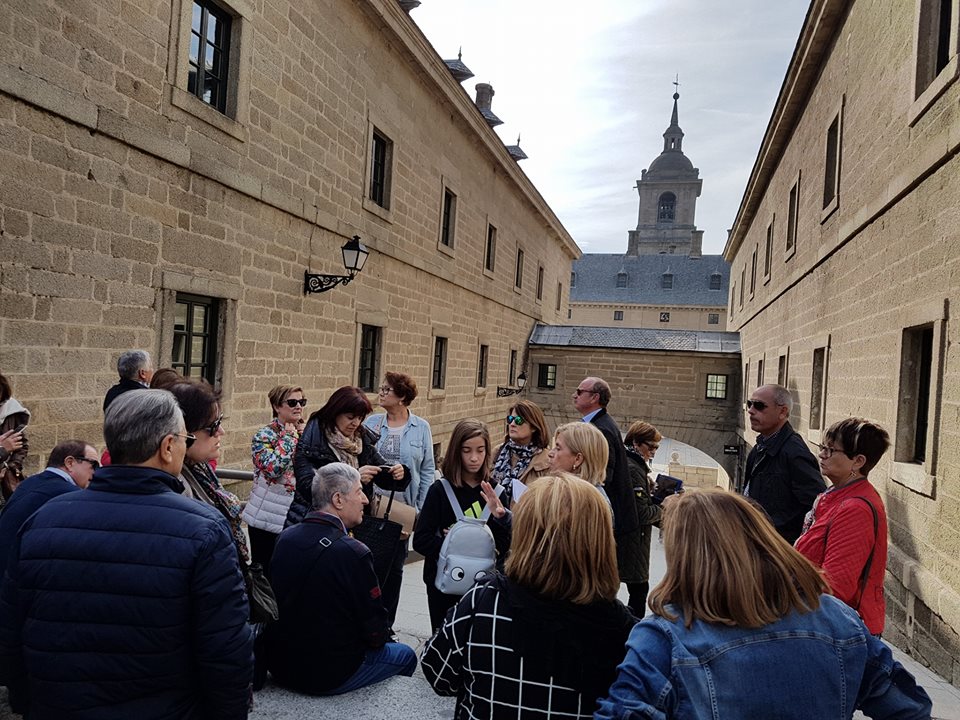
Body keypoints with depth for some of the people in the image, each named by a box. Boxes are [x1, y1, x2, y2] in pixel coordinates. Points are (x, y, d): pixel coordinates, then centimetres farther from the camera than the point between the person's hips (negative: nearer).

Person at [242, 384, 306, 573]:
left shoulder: (303, 434, 7)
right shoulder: (264, 436, -9)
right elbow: (273, 467, -26)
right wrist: (289, 437, -16)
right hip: (267, 520, -5)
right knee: (266, 571, 6)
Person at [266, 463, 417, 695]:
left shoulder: (285, 537, -5)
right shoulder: (353, 553, -25)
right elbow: (376, 633, -17)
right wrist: (382, 633, 7)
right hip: (328, 676, -7)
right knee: (406, 656, 17)